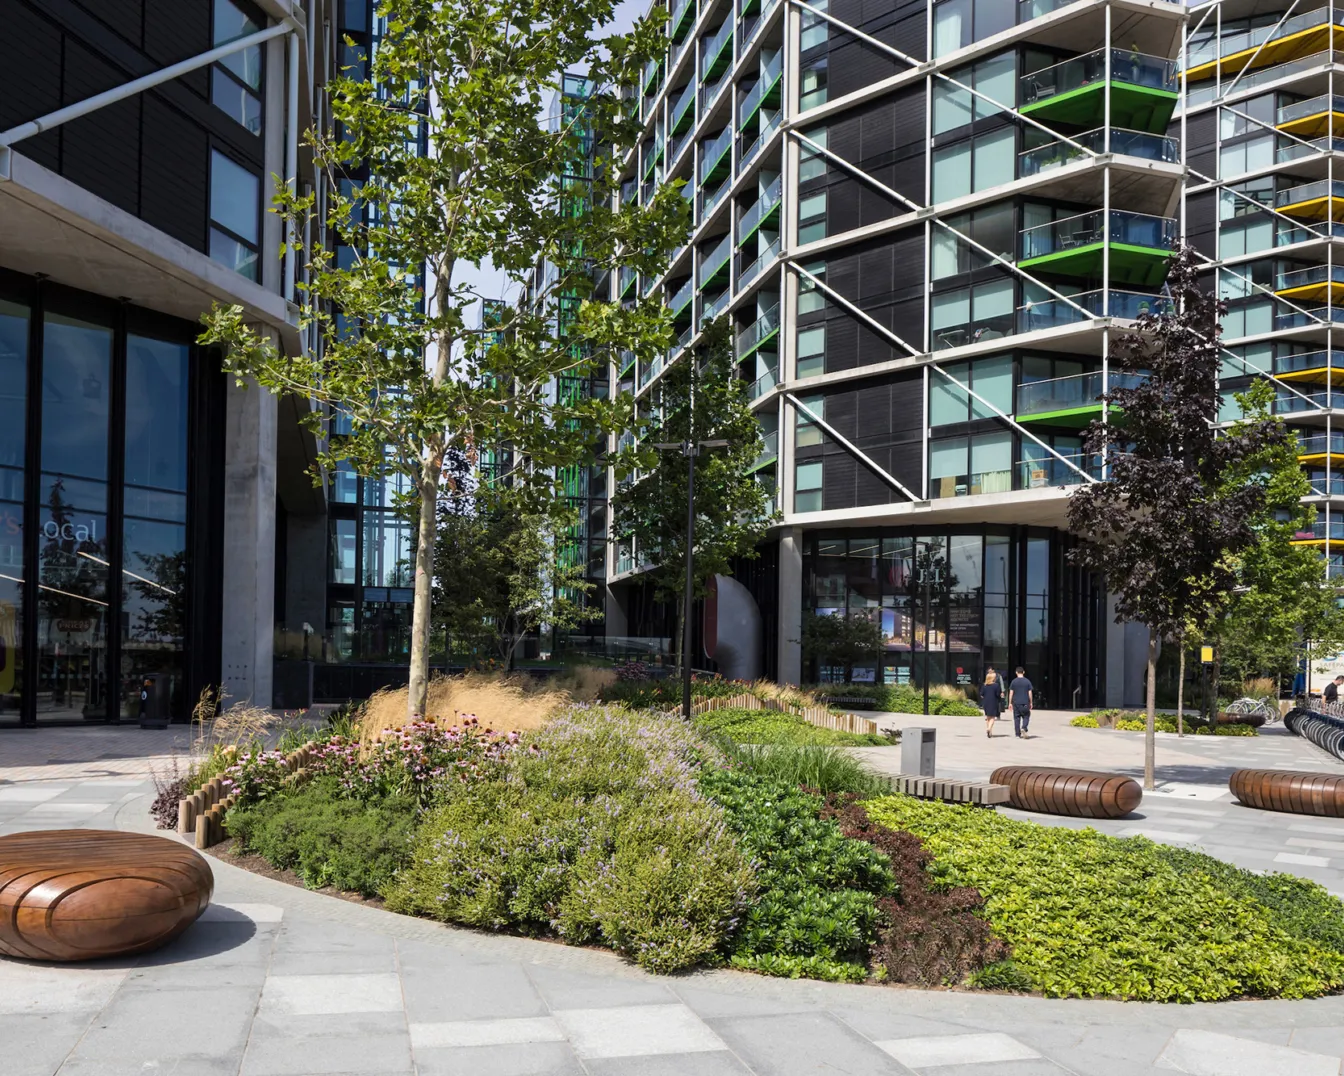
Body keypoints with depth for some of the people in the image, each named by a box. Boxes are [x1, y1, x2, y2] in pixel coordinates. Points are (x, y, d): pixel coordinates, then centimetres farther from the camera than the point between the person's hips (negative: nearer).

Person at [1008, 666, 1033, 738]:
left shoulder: (1014, 681, 0)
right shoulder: (1027, 681, 0)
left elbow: (1011, 693, -1)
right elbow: (1030, 693, 0)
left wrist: (1010, 703, 6)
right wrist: (1031, 703, 8)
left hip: (1016, 703, 1)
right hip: (1025, 703, -1)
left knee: (1017, 718, 6)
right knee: (1026, 716, 10)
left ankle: (1018, 734, 6)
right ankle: (1023, 728, -15)